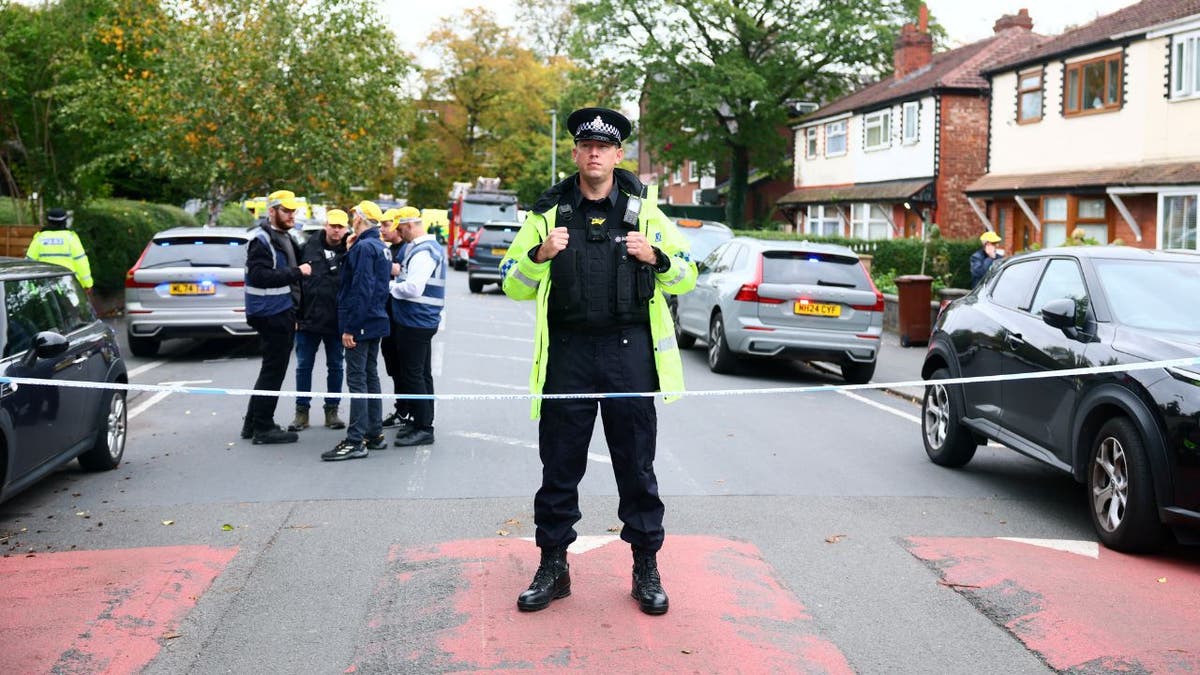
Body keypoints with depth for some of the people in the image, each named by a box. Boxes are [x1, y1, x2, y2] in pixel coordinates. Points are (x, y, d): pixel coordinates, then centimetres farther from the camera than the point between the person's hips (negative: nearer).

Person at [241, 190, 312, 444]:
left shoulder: (285, 238, 16)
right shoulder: (262, 240, -14)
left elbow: (296, 263, 29)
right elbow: (259, 276, -25)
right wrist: (296, 272, -25)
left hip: (283, 312, 10)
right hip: (271, 315, -10)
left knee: (272, 370, 16)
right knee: (273, 371, -4)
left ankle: (253, 423, 26)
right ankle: (263, 427, 5)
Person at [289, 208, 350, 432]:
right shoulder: (309, 247, -1)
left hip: (336, 322, 0)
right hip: (308, 319, 1)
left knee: (335, 366, 10)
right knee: (303, 366, 6)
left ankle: (331, 410, 22)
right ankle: (301, 411, 17)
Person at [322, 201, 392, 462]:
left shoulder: (363, 247, -16)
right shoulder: (382, 248, 14)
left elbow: (361, 291, -22)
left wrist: (349, 328, -21)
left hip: (361, 325, -10)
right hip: (376, 322, 10)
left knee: (357, 380, -8)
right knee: (371, 377, 14)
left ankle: (355, 442, -7)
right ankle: (375, 435, 20)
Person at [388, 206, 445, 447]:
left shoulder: (423, 252, -18)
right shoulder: (430, 247, 15)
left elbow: (413, 288, -27)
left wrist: (391, 286, -12)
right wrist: (398, 280, 5)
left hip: (415, 323, -11)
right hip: (422, 321, 11)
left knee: (413, 375, -5)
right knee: (422, 374, 16)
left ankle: (424, 428, -1)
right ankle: (422, 423, 26)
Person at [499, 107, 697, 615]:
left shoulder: (643, 210, 6)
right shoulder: (549, 212, 6)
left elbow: (686, 277, 10)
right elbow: (514, 287, 8)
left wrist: (655, 258, -11)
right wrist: (540, 254, -12)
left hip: (629, 351, 0)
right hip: (567, 353, 1)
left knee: (636, 465, 7)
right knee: (559, 467, 8)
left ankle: (646, 568, 20)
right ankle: (553, 565, 22)